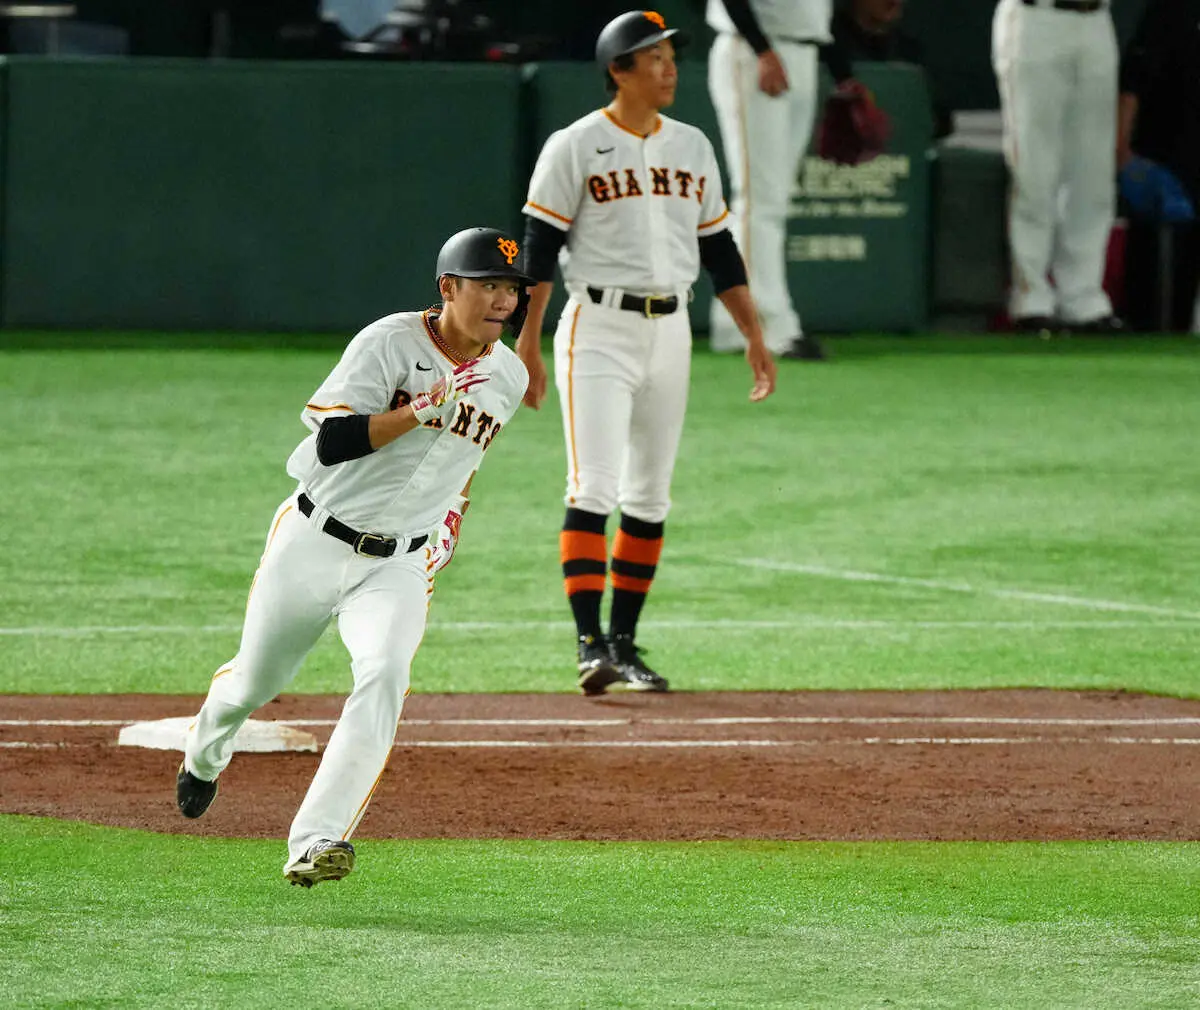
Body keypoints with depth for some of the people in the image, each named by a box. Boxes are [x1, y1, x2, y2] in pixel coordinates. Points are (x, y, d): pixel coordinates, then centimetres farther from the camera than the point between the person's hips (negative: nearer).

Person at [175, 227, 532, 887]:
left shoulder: (508, 378, 3)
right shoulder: (389, 342, -15)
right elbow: (332, 441, -25)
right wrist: (423, 410, -32)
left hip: (397, 565, 2)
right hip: (314, 545, -2)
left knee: (385, 674, -26)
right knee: (255, 682, 14)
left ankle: (315, 843, -33)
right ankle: (205, 752, 52)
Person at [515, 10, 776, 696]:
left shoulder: (692, 147, 11)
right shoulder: (576, 148, -5)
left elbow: (718, 248, 16)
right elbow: (540, 246, -7)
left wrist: (754, 333, 12)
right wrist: (529, 339, -13)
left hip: (670, 331, 6)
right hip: (599, 329, -6)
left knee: (650, 497, 8)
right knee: (595, 490, -13)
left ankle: (625, 643, 15)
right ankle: (592, 646, -17)